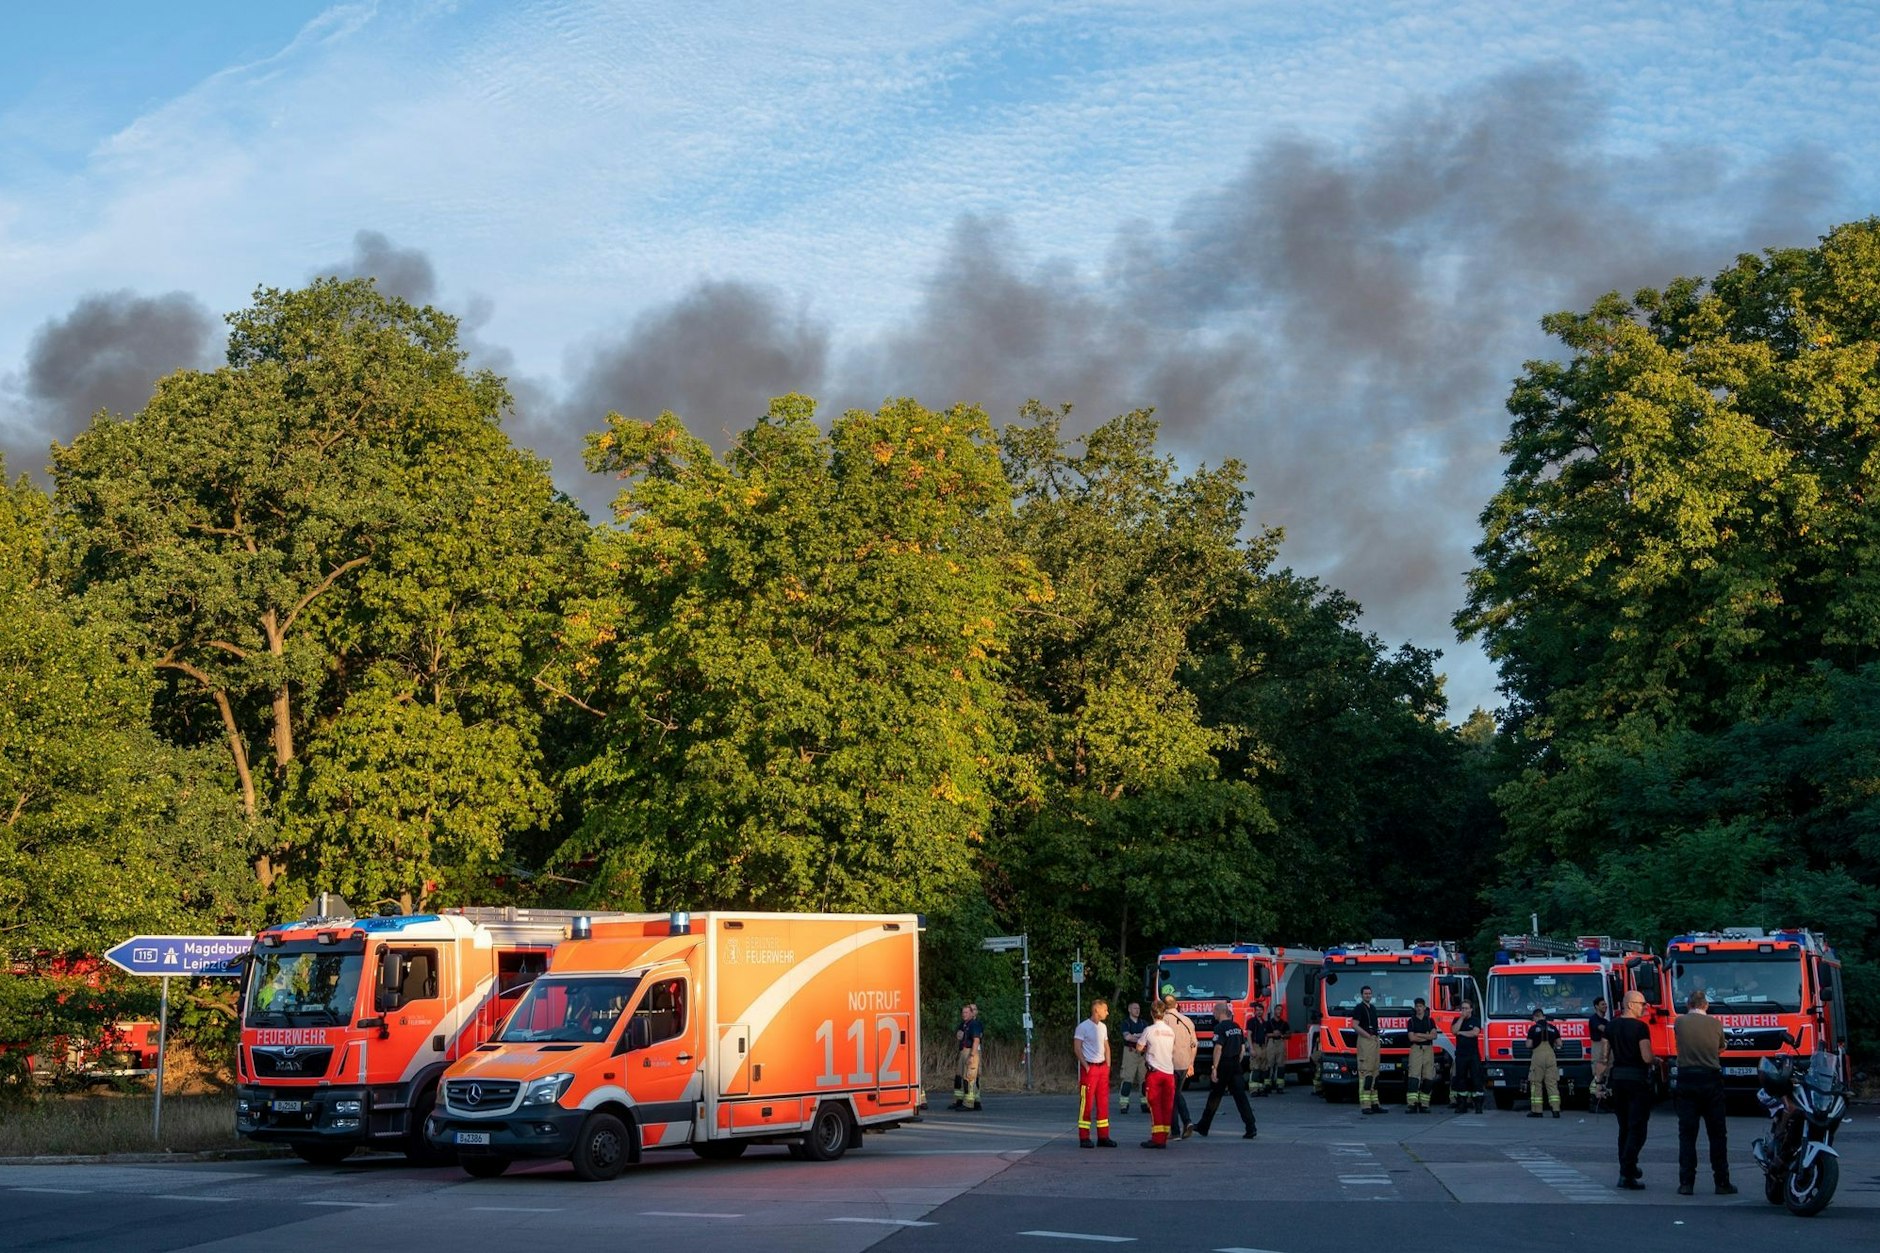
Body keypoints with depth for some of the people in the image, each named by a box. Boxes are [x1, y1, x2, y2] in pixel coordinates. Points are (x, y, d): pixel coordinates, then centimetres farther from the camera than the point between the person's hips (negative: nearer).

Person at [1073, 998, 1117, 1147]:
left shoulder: (1103, 1027, 14)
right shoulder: (1083, 1027, -8)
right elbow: (1077, 1047, -11)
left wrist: (1108, 1065, 10)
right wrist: (1085, 1065, -16)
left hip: (1102, 1068, 7)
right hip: (1089, 1068, -7)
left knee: (1103, 1103, 7)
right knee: (1086, 1103, -5)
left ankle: (1103, 1137, 13)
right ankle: (1084, 1139, -2)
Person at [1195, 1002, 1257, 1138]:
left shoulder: (1220, 1028, -12)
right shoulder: (1237, 1027, 11)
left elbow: (1218, 1049, -19)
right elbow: (1243, 1049, 14)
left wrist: (1214, 1068, -18)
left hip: (1223, 1066, -6)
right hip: (1236, 1066, 6)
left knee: (1214, 1096, 7)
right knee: (1240, 1096, 0)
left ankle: (1203, 1127, 20)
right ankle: (1251, 1128, -11)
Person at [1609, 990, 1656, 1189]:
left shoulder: (1612, 1026, 8)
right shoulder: (1640, 1027, -12)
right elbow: (1647, 1057, -17)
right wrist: (1657, 1060, 3)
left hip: (1617, 1077, 7)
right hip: (1637, 1079, -7)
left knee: (1624, 1127, 18)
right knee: (1637, 1128, -6)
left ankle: (1628, 1169, 25)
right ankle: (1627, 1174, -14)